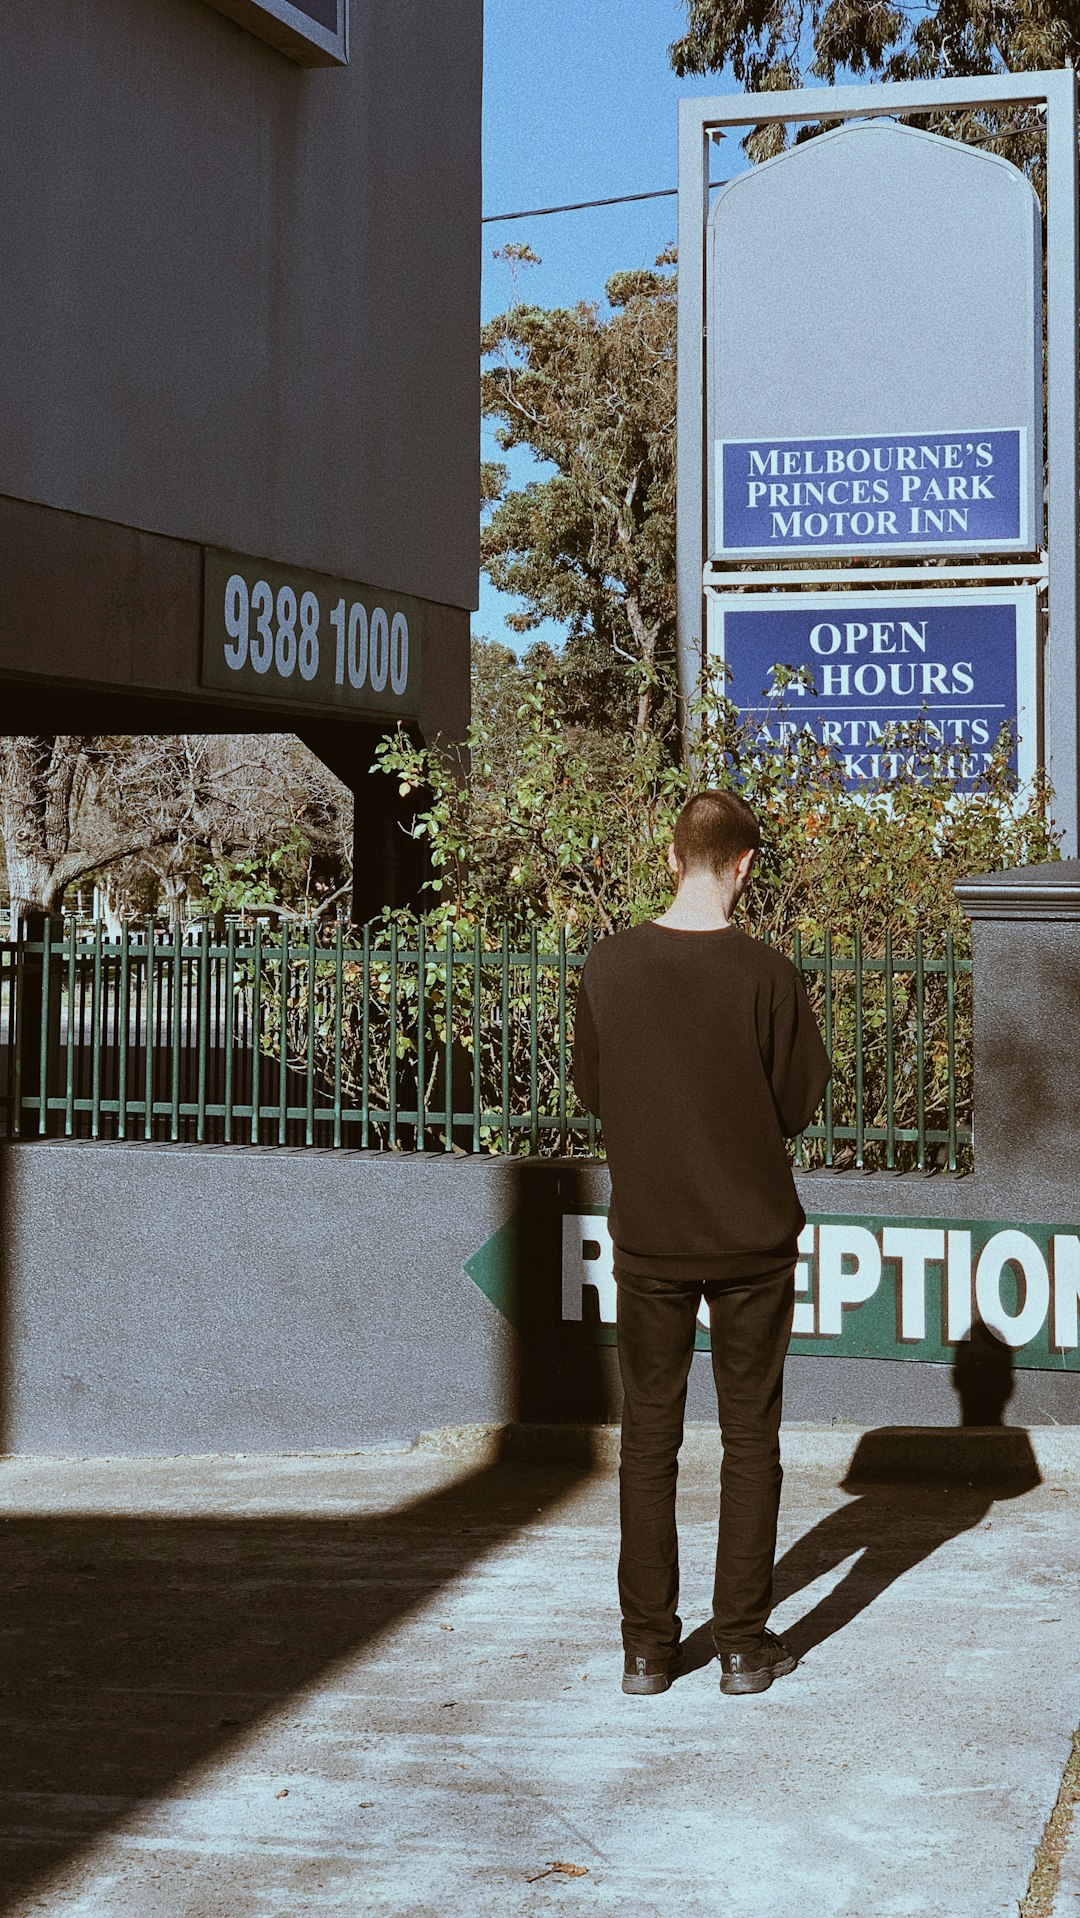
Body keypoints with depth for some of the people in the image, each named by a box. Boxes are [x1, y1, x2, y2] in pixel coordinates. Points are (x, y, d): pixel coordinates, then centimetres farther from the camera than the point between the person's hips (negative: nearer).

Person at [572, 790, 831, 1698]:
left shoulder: (609, 966, -6)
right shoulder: (764, 974, -13)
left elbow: (589, 1089, 5)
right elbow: (799, 1104, -5)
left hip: (647, 1238, 2)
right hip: (753, 1238, -2)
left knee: (649, 1438, 10)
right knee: (750, 1437, 9)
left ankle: (647, 1646, 14)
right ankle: (745, 1643, 13)